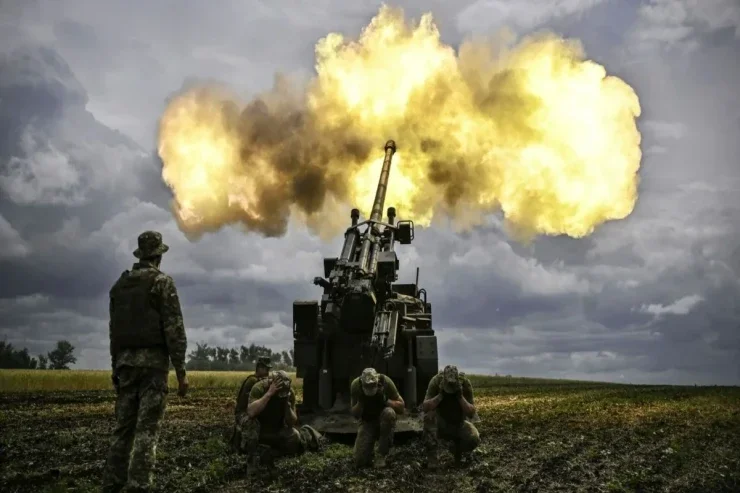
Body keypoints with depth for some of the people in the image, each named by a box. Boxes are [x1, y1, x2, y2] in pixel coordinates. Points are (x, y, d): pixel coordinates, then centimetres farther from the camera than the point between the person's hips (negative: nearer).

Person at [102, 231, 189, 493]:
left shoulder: (120, 283, 14)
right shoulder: (162, 281, -5)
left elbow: (113, 328, 16)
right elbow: (174, 327, -11)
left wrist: (116, 366, 21)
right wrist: (181, 370, -10)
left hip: (126, 361, 6)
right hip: (153, 360, -6)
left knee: (123, 425, 10)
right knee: (147, 427, -6)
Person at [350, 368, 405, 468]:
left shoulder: (385, 381, -24)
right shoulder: (355, 385, -20)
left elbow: (401, 407, -16)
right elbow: (355, 415, -12)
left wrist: (386, 400, -33)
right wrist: (360, 402, -31)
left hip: (384, 421, 0)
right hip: (367, 422, 0)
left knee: (389, 413, -38)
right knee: (359, 461, -18)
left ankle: (382, 454, -20)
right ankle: (368, 446, 19)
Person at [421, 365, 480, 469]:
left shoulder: (465, 383, -18)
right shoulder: (436, 381, -20)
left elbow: (472, 413, -18)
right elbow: (424, 407, -25)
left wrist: (460, 397, -33)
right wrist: (440, 395, -37)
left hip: (459, 423, 1)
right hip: (440, 424, -1)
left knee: (474, 439, -29)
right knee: (429, 415, -34)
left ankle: (458, 449, 7)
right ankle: (432, 456, -23)